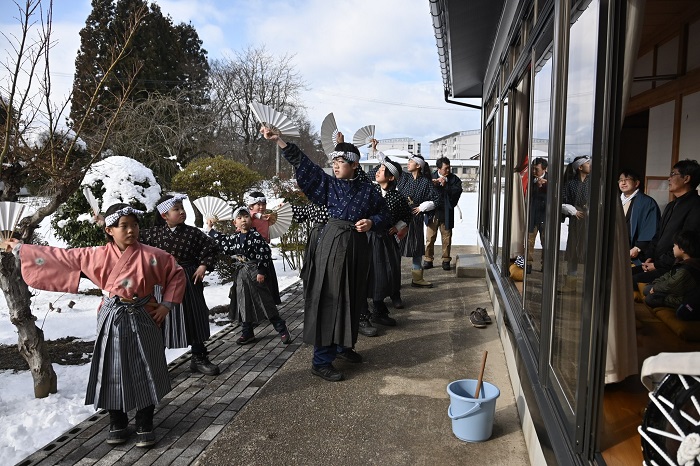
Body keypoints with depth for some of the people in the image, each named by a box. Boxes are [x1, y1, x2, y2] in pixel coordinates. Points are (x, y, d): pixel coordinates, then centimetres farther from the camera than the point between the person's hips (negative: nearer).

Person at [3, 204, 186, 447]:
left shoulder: (151, 255, -8)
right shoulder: (99, 255, -2)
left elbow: (177, 274, 0)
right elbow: (62, 257, 4)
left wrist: (166, 304, -5)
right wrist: (21, 248, 8)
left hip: (141, 319, -2)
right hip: (112, 320, 2)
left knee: (144, 374, 4)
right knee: (113, 374, 9)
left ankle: (145, 427, 18)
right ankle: (118, 424, 27)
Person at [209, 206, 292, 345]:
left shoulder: (256, 236, -14)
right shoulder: (235, 238, 7)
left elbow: (264, 254, -18)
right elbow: (224, 243, 25)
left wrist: (261, 271, -20)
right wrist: (212, 231, 25)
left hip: (256, 273, -7)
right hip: (241, 274, 7)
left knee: (266, 303, -3)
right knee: (244, 304, 11)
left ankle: (282, 330, 7)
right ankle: (247, 333, 23)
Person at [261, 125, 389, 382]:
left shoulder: (368, 191, 6)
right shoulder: (328, 183, 1)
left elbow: (383, 213, 14)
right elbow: (302, 162, -7)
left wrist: (371, 222, -8)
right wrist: (278, 140, -15)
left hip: (356, 248, 4)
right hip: (331, 245, -3)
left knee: (350, 300, 14)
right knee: (328, 300, -5)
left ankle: (343, 346, 34)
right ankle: (321, 361, 3)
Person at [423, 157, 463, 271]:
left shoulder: (454, 179, 1)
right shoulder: (431, 177, 1)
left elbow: (457, 191, -13)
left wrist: (445, 185, -21)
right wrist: (434, 183, -21)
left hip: (446, 213, 0)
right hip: (433, 213, 0)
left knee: (446, 239, 7)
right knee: (430, 238, 6)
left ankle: (446, 260, 19)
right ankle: (428, 259, 16)